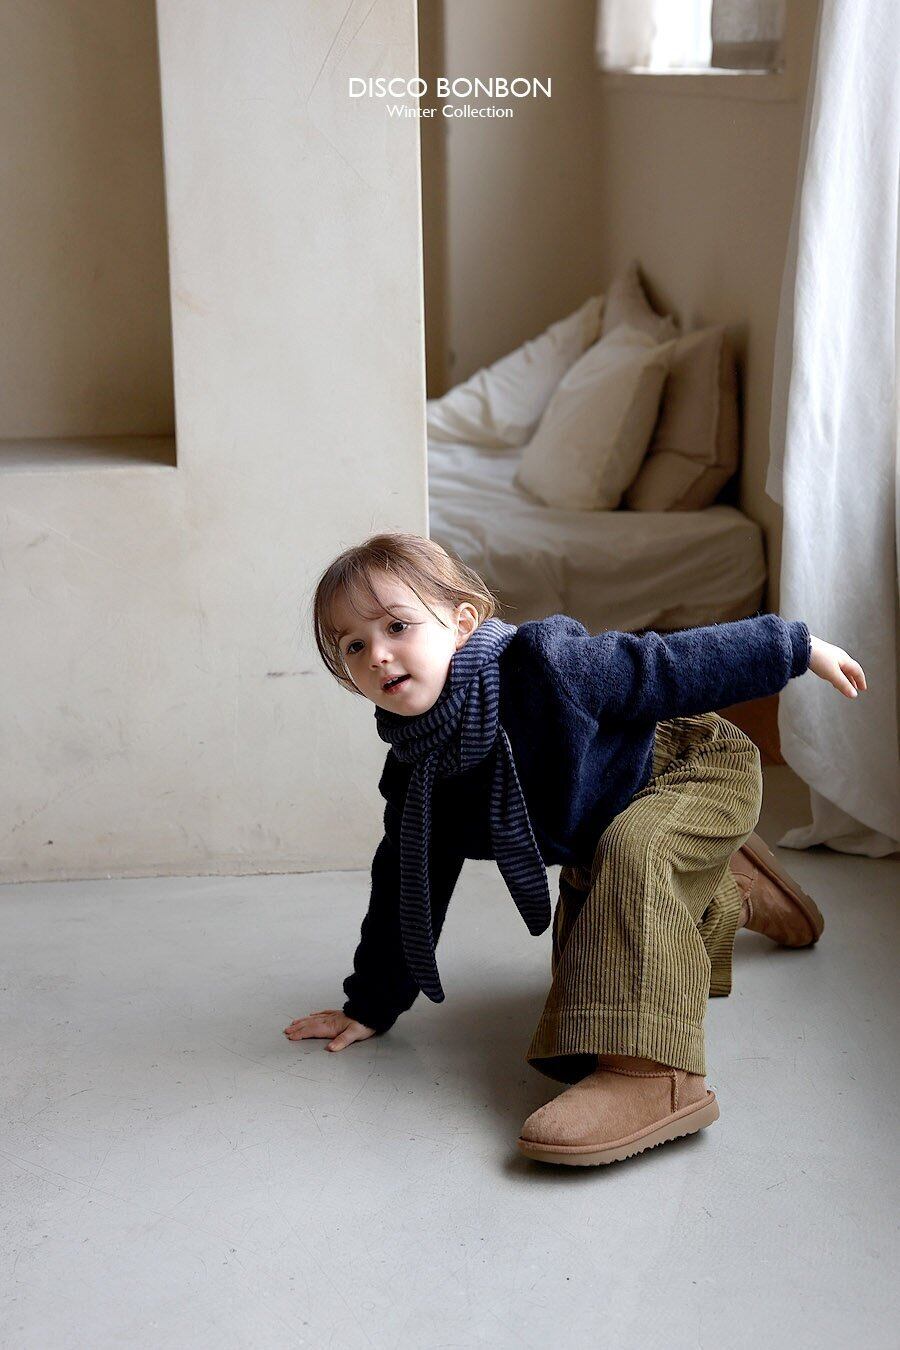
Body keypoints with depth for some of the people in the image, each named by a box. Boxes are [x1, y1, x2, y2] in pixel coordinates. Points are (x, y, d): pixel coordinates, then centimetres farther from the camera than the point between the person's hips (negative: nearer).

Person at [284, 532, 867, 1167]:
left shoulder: (543, 661, -34)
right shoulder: (414, 767, -15)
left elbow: (670, 667, -25)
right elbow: (407, 886, -3)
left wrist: (798, 646, -16)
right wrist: (371, 1007, 1)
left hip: (699, 765, -7)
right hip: (598, 839, 7)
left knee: (630, 852, -37)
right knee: (580, 957, 12)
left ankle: (650, 1073, -44)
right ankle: (732, 891, 34)